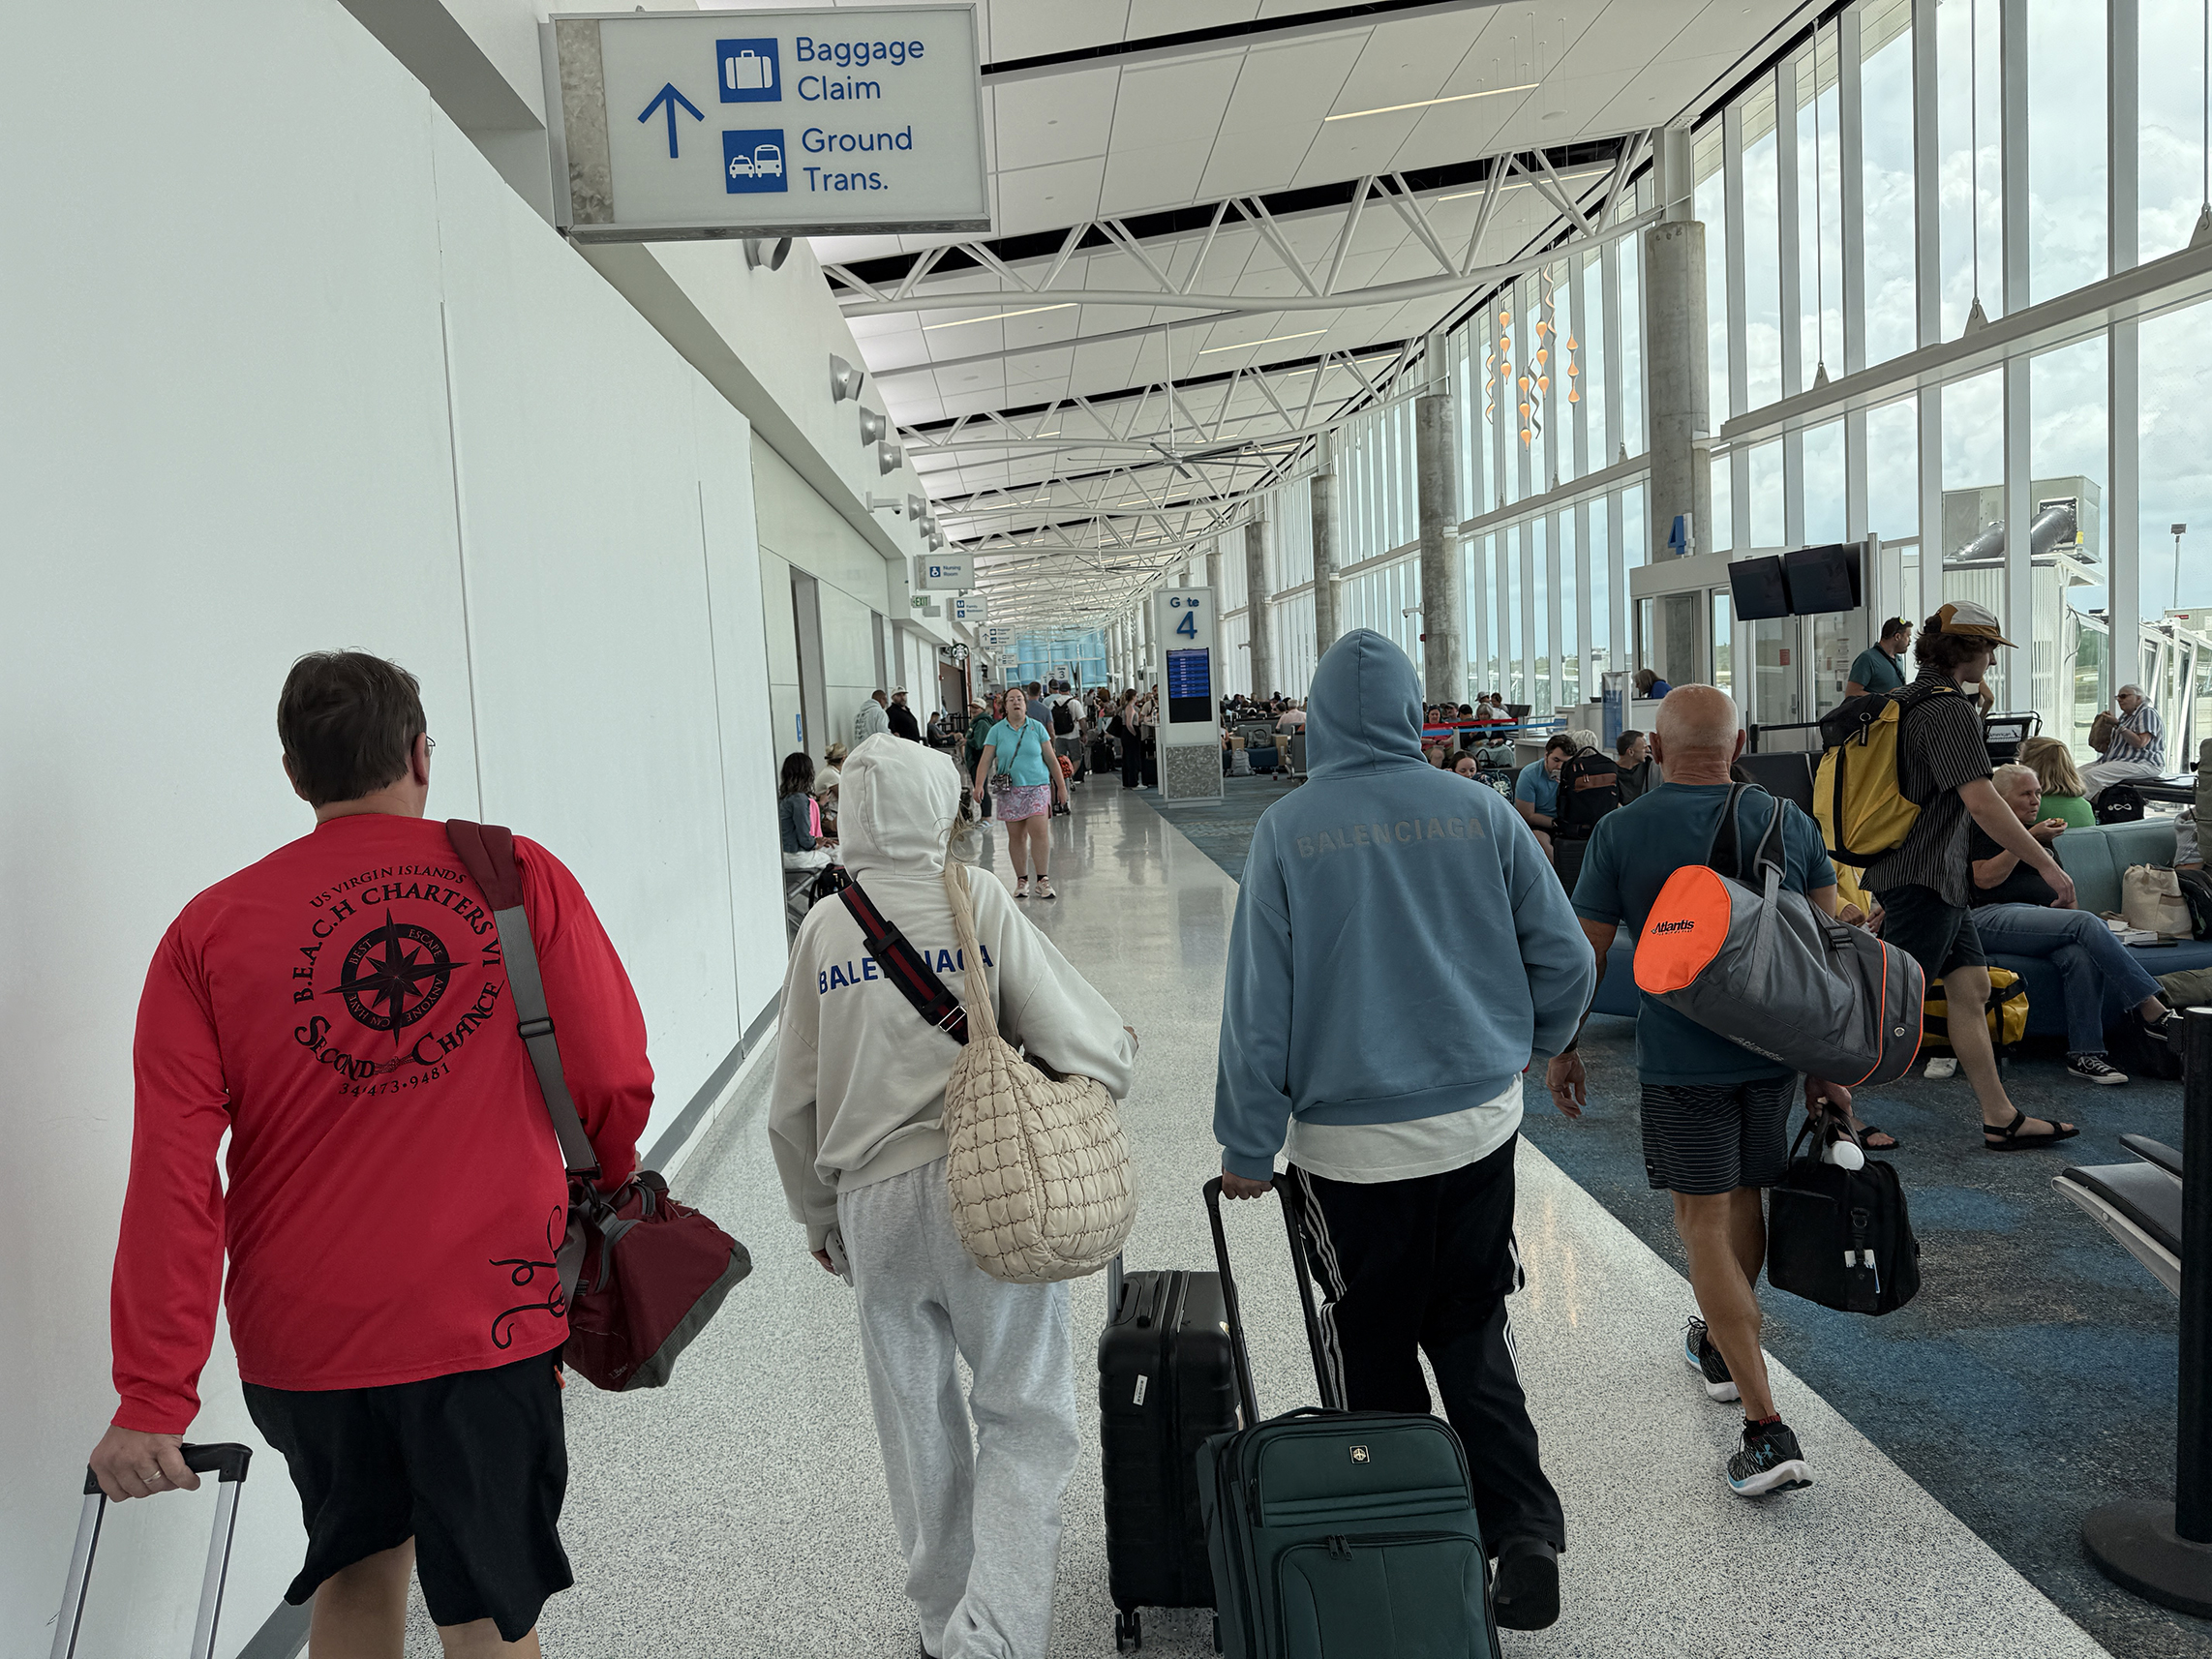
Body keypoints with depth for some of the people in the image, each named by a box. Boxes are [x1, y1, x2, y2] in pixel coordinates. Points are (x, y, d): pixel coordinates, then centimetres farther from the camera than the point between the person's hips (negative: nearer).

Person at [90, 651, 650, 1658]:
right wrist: (602, 1181, 15)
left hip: (300, 1337, 3)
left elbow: (173, 1172, -9)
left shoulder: (211, 929, -3)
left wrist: (154, 1396, -6)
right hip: (485, 1316, -2)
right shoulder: (519, 877, -7)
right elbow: (617, 1084, -7)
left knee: (358, 1569, 27)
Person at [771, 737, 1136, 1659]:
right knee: (1024, 1418, 9)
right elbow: (1090, 1050, -12)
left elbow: (793, 1106, 8)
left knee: (917, 1426, 19)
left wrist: (818, 1218, 21)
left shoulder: (823, 928, 3)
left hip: (871, 1203, 4)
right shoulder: (980, 904, -7)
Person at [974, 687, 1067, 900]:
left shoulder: (1037, 727, 6)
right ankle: (1021, 880, 13)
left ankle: (1043, 880, -7)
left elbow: (1051, 759, 9)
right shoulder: (997, 730, 5)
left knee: (1039, 831, -13)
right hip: (1010, 790, 1)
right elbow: (985, 760, 0)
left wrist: (1061, 786, 9)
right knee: (1016, 836, 3)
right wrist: (979, 785, -14)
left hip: (1037, 787, -1)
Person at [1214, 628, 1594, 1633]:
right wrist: (1522, 1047, 21)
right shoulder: (1481, 813, -3)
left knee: (1376, 1357, 13)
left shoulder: (1287, 830, -10)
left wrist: (1247, 1149, 0)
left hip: (1351, 1143, -2)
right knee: (1474, 1336, 18)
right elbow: (1566, 960, 2)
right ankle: (1522, 1528, 8)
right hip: (1480, 1125, 3)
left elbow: (1257, 1003, -8)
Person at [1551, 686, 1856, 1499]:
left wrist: (1564, 1050, 7)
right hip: (1775, 1048, 5)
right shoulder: (1791, 822, 2)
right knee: (1744, 1197, 22)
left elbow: (1584, 954, -6)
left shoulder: (1620, 832, -9)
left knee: (1704, 1224, -1)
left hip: (1680, 1058, -5)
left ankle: (1768, 1430, -5)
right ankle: (1722, 1346, 43)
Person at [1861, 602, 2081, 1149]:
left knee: (1972, 988, 11)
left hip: (1941, 878, 10)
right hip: (1923, 878, -10)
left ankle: (2000, 1118, 15)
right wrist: (2048, 865, -21)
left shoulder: (1909, 702, 15)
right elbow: (1982, 802, -26)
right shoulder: (1950, 710, -17)